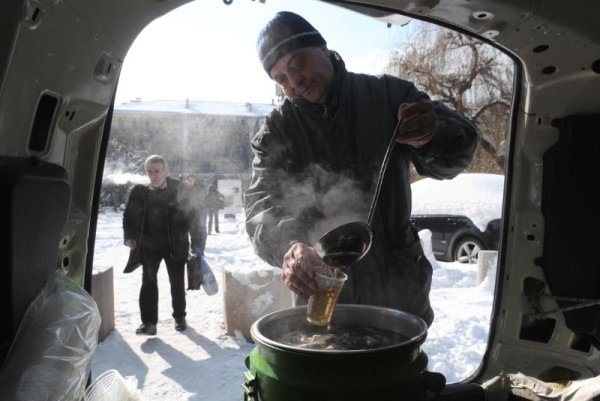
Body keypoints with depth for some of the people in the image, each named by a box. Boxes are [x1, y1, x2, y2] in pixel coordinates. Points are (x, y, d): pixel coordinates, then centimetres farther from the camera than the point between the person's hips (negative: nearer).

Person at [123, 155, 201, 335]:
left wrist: (196, 240, -6)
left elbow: (190, 214, -3)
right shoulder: (139, 191, 0)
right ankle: (149, 321, 7)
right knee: (148, 281, -1)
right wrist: (129, 237, -7)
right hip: (148, 244, 1)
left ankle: (179, 317, 26)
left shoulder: (178, 188, -6)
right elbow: (128, 215, 7)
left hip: (174, 244, -1)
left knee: (177, 281, 9)